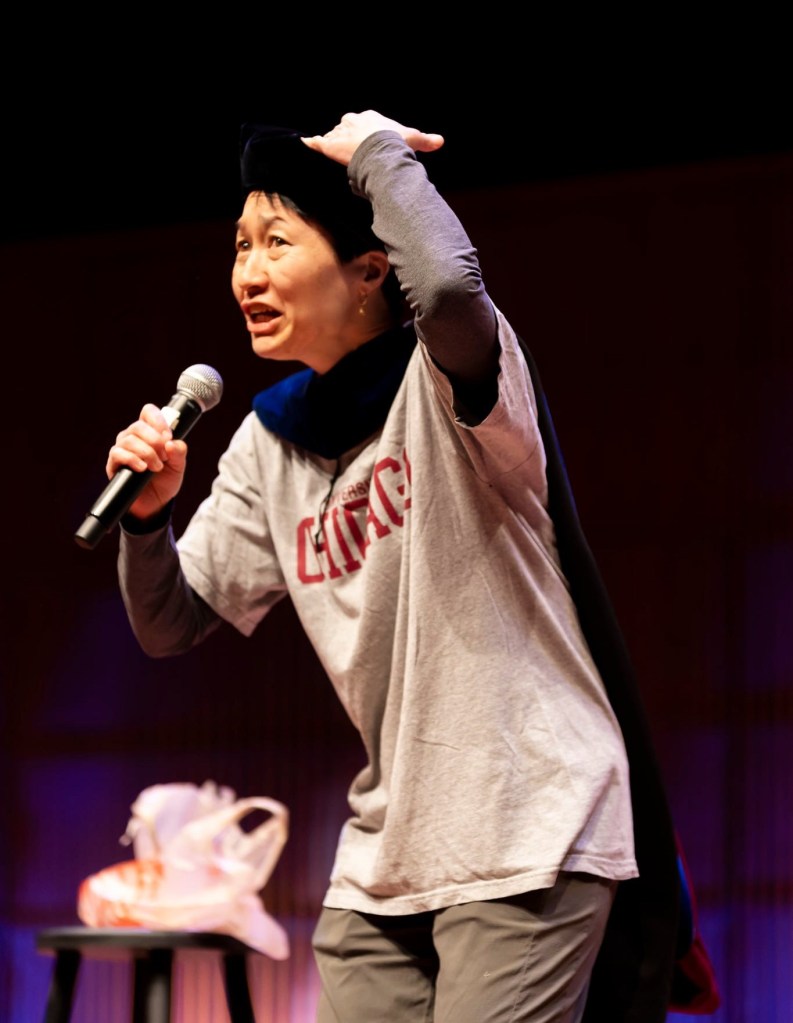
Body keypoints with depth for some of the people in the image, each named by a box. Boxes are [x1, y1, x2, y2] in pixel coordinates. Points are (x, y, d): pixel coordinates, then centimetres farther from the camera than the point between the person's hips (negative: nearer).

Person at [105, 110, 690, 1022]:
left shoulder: (446, 380, -10)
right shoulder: (271, 443, 10)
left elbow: (447, 286, -36)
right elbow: (170, 625, 14)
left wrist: (380, 151, -18)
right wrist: (150, 511, -6)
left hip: (526, 838, -7)